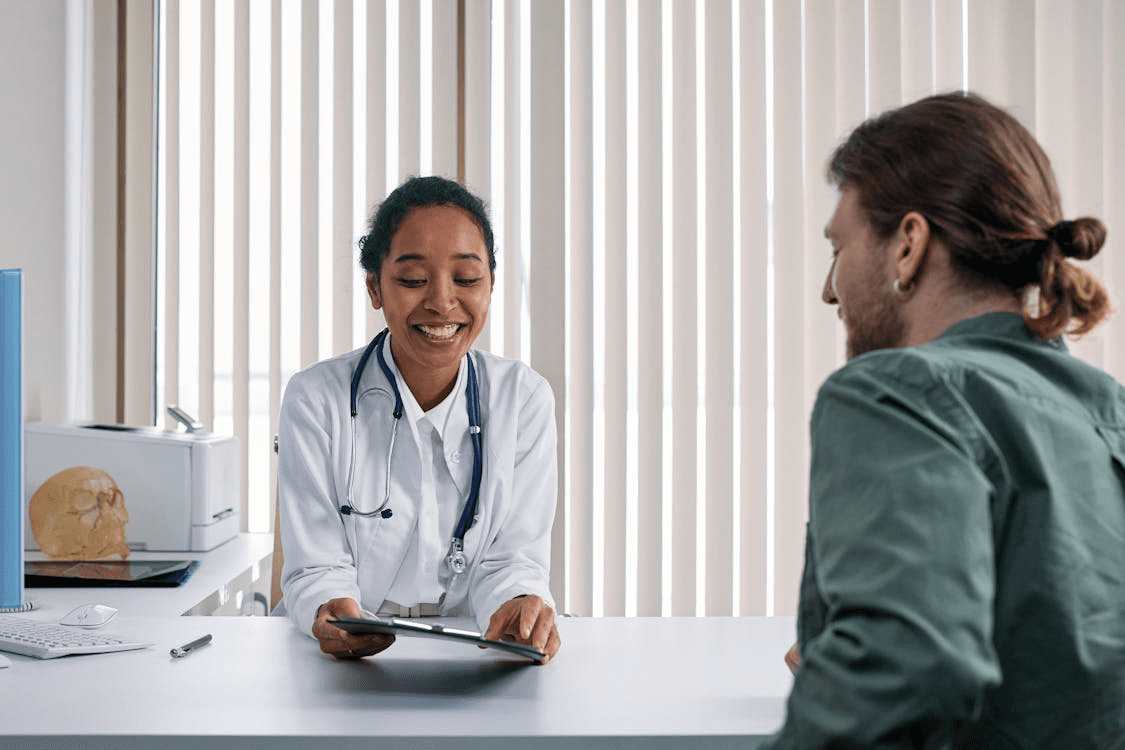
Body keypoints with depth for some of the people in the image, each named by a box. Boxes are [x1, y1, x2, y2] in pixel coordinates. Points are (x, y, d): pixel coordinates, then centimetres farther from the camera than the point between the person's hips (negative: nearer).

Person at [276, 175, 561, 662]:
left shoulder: (525, 398, 1)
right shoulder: (316, 400, -4)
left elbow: (512, 557, -2)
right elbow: (316, 570, -6)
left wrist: (520, 604, -26)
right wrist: (331, 612, -30)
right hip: (349, 660, -1)